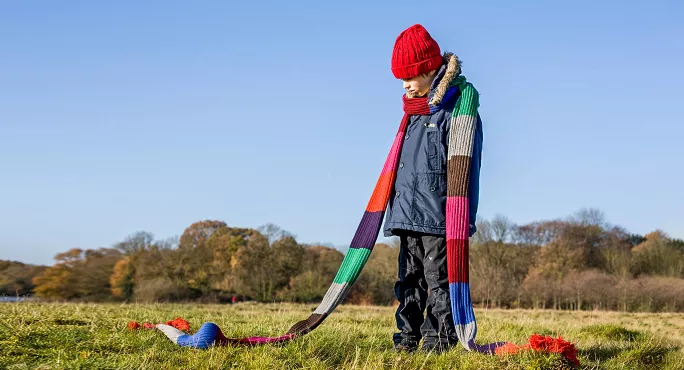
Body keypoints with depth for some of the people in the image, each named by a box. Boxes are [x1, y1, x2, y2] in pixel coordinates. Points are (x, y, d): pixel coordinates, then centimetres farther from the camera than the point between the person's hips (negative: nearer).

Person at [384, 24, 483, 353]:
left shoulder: (457, 109, -9)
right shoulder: (414, 111, 18)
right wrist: (396, 208, 22)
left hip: (438, 217, -9)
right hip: (408, 214, 9)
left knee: (439, 279, -6)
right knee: (409, 279, 11)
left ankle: (439, 338, -1)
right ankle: (407, 338, 16)